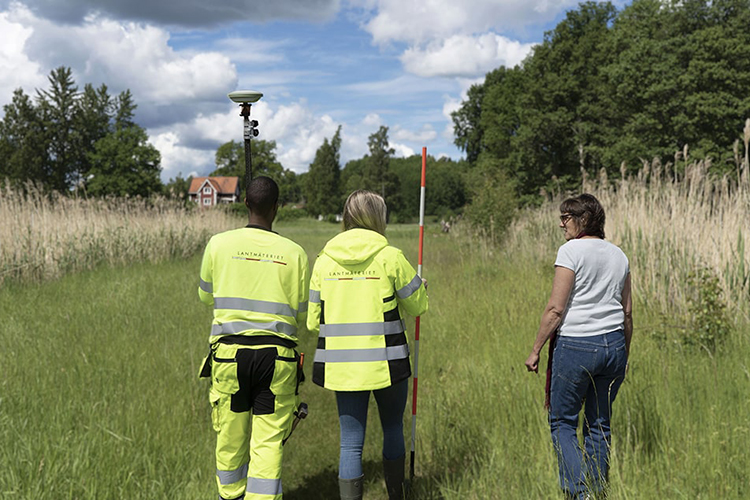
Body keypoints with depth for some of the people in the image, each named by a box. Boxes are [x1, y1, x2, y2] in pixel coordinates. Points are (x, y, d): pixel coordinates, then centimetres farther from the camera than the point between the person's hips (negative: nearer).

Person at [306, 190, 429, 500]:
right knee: (393, 430, 20)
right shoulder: (390, 257, -9)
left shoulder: (324, 260, 1)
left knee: (351, 442, 8)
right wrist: (420, 284, 24)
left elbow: (313, 321, 4)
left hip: (341, 365, 2)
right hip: (386, 363, -2)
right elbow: (417, 306, 3)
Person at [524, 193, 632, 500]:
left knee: (562, 422, 7)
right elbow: (627, 313, 14)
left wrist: (536, 349, -5)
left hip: (575, 346, -6)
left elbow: (556, 309, -12)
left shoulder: (571, 250, -8)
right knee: (599, 424, 15)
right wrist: (624, 354, 23)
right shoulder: (618, 255, 11)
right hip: (614, 345, 6)